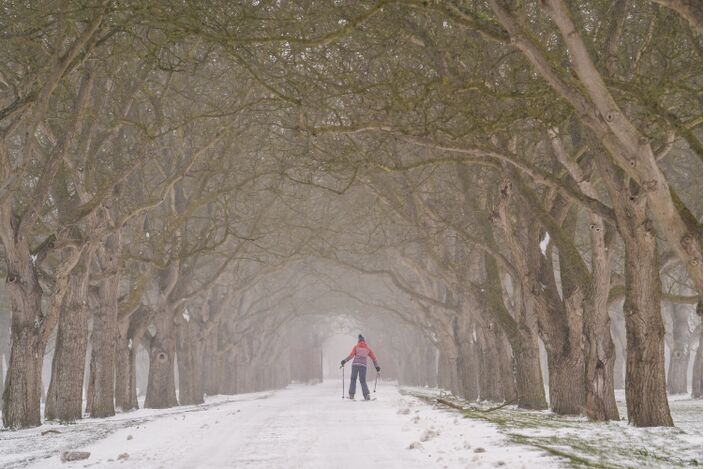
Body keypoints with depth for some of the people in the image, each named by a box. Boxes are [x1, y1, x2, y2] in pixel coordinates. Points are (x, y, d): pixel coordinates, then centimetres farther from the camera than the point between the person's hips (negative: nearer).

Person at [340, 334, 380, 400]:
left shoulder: (356, 347, 8)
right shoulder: (367, 348, 15)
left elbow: (351, 355, -6)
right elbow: (373, 357, 14)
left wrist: (344, 361, -4)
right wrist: (377, 366, 18)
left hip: (355, 364, -1)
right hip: (363, 365, 1)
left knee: (353, 379, 10)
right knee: (363, 381, 7)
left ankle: (351, 395, 2)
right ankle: (366, 394, -11)